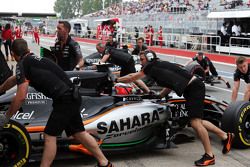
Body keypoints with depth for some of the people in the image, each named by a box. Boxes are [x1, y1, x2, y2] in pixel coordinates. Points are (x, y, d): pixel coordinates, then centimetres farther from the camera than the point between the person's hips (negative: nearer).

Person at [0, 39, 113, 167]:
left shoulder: (22, 64, -6)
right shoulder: (33, 60, 19)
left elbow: (21, 97, -13)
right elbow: (14, 79, 35)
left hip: (64, 101, -9)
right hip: (72, 98, 9)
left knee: (49, 136, -1)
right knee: (79, 133, 17)